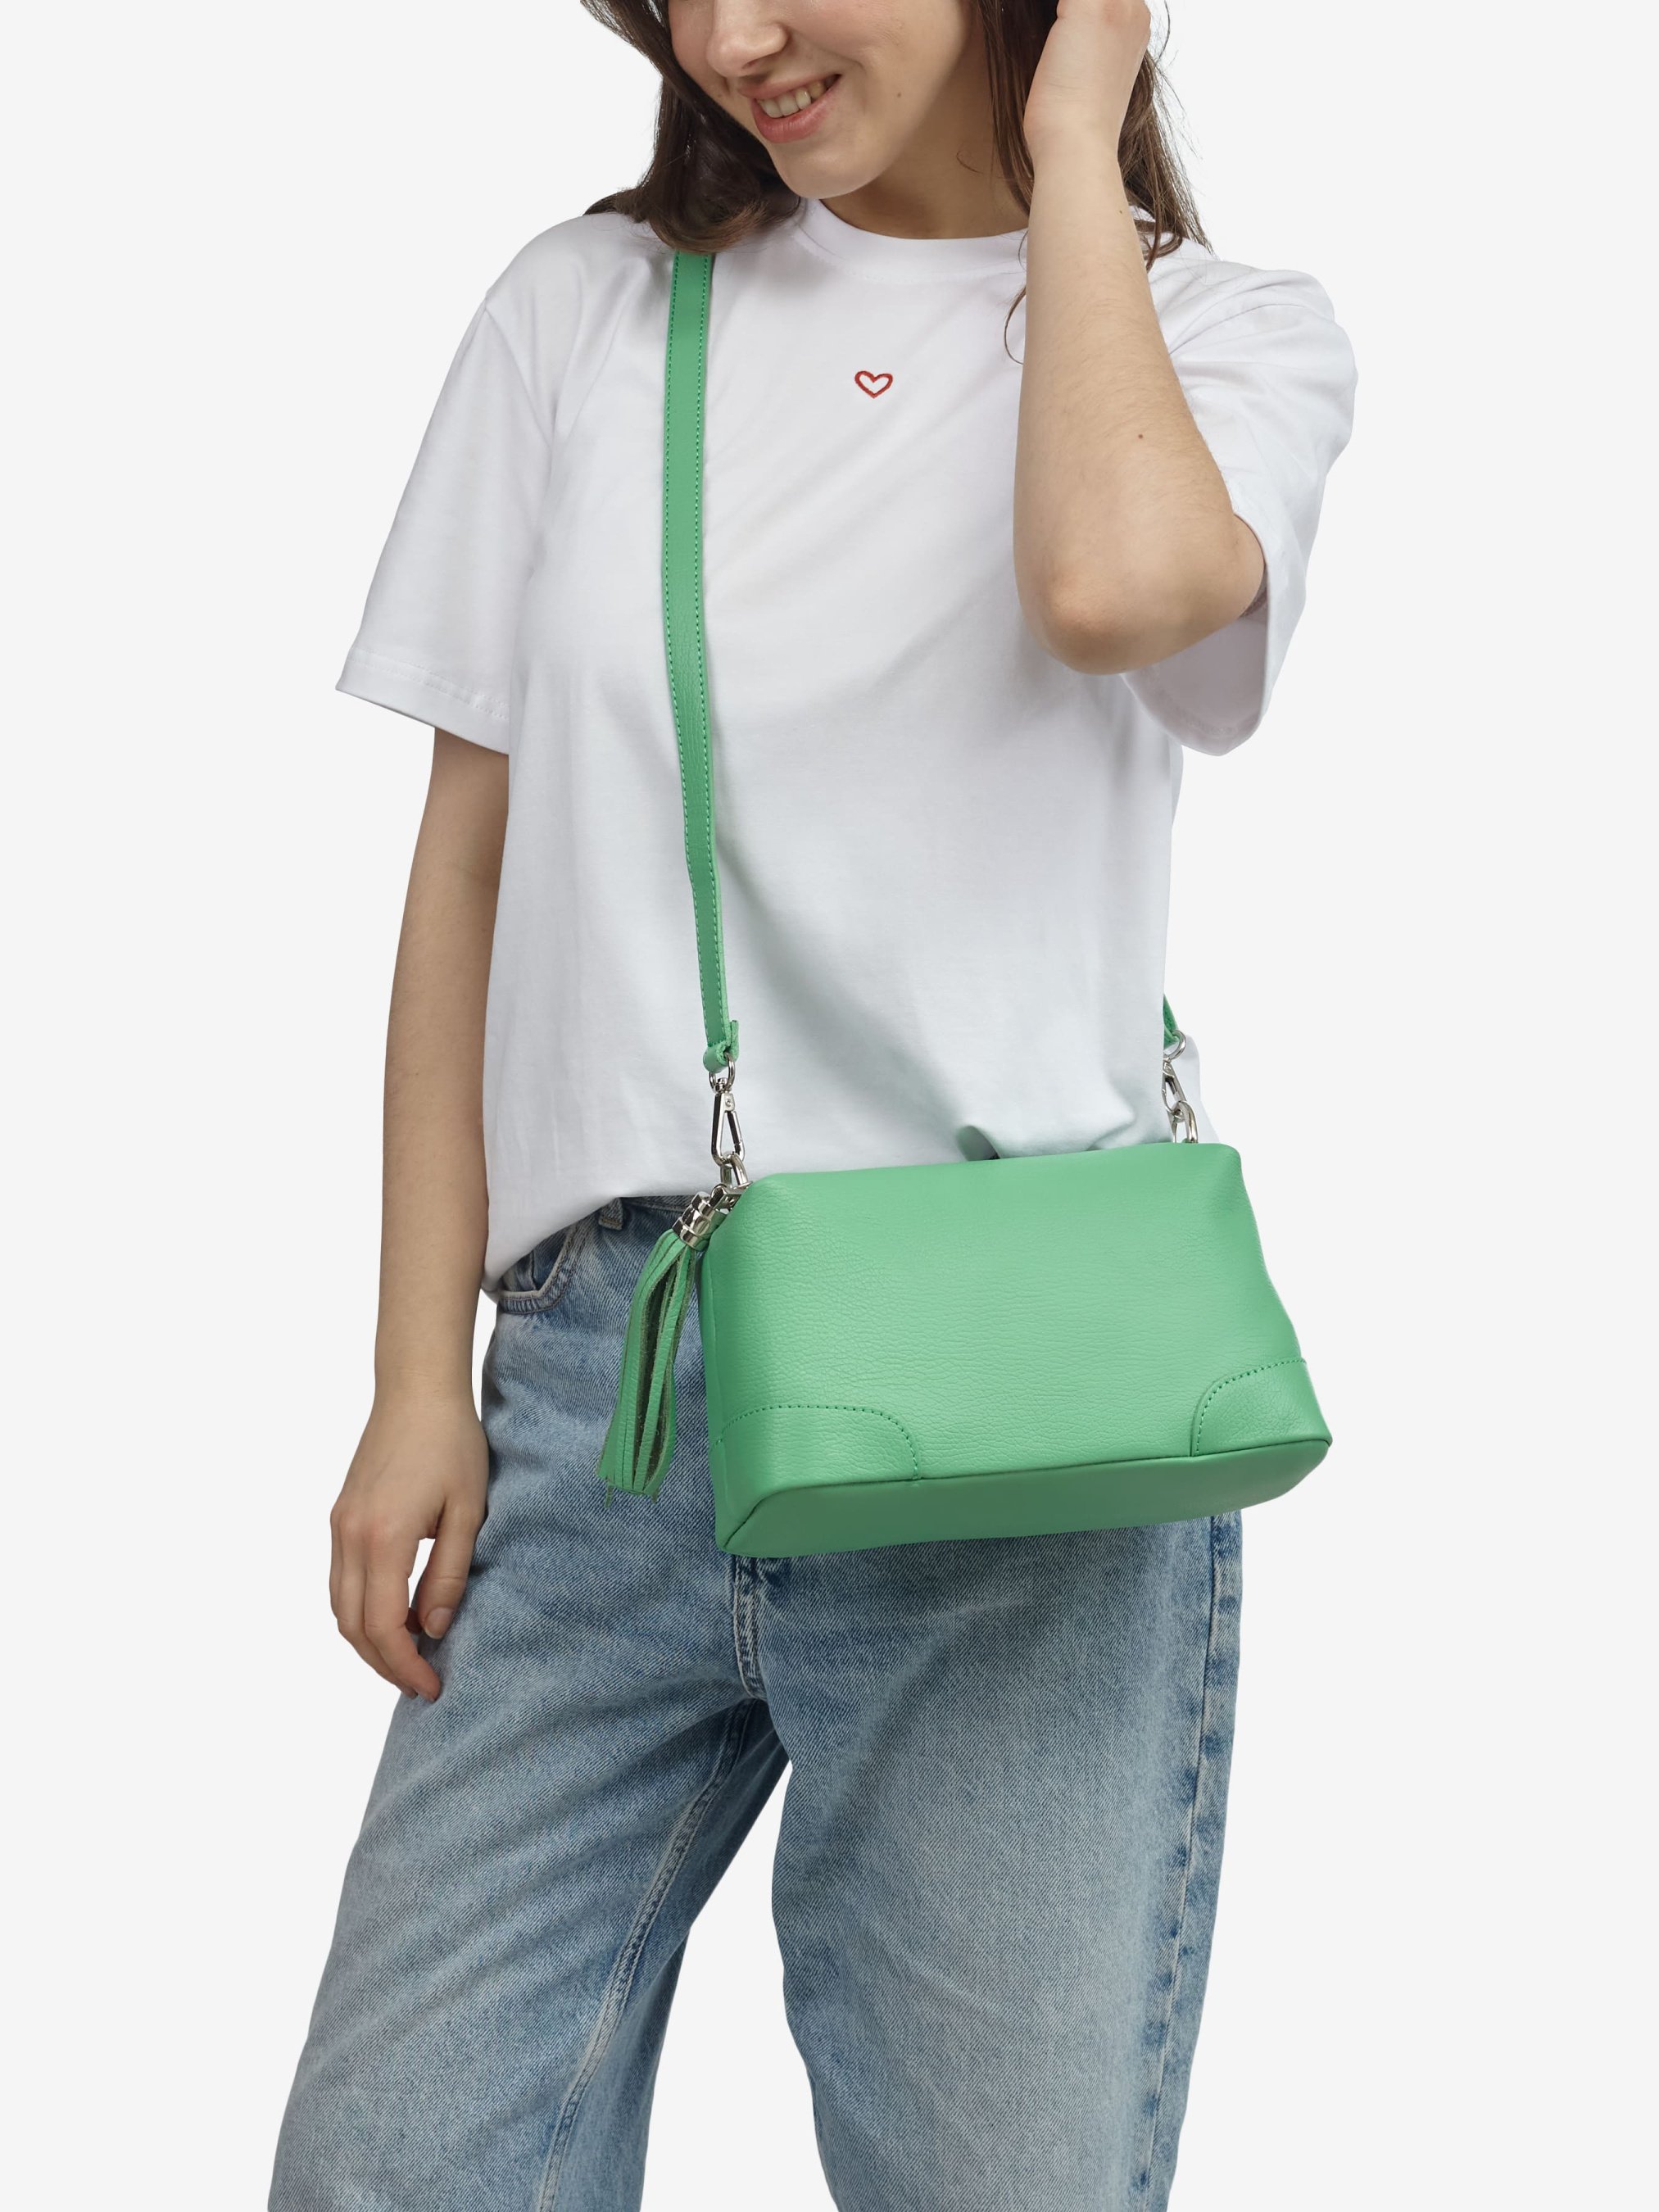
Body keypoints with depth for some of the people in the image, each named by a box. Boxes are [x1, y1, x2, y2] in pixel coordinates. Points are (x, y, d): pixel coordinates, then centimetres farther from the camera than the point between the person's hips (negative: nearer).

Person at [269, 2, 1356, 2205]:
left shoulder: (1232, 330, 8)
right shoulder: (585, 309, 14)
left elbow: (1112, 585, -17)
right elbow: (473, 851, 11)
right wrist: (418, 1377, 4)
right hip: (606, 1355, 2)